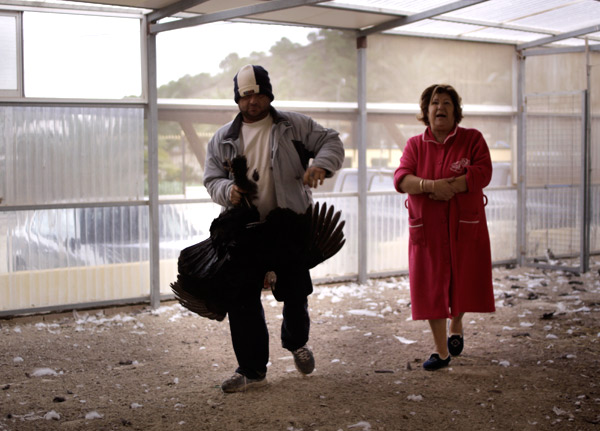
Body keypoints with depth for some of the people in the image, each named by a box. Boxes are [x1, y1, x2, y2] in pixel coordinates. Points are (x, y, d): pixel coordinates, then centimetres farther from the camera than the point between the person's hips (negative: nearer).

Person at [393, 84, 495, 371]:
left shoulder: (472, 139, 3)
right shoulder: (415, 145, 7)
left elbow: (482, 173, -11)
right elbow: (401, 178, -7)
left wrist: (449, 187, -20)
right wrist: (431, 185, -24)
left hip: (465, 226, -1)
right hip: (427, 228, 1)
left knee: (464, 281, 5)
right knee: (431, 286, 1)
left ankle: (455, 326, 38)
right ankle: (441, 351, 12)